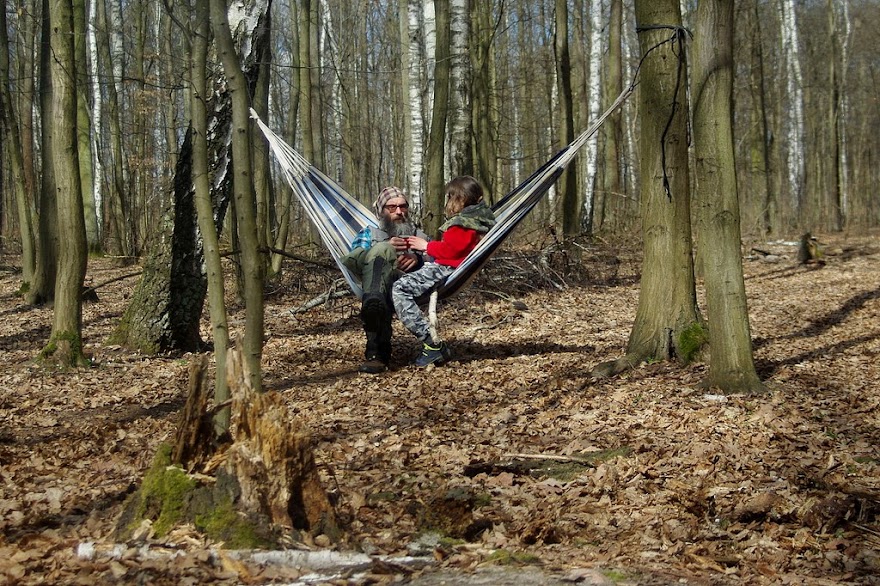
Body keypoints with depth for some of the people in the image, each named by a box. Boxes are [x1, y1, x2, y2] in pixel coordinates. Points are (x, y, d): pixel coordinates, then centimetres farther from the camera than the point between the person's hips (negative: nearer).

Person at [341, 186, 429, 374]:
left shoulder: (420, 237, 37)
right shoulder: (369, 233, 34)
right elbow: (354, 257, 9)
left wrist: (418, 258, -8)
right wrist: (386, 248, -9)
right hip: (381, 285, 0)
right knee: (381, 250, -33)